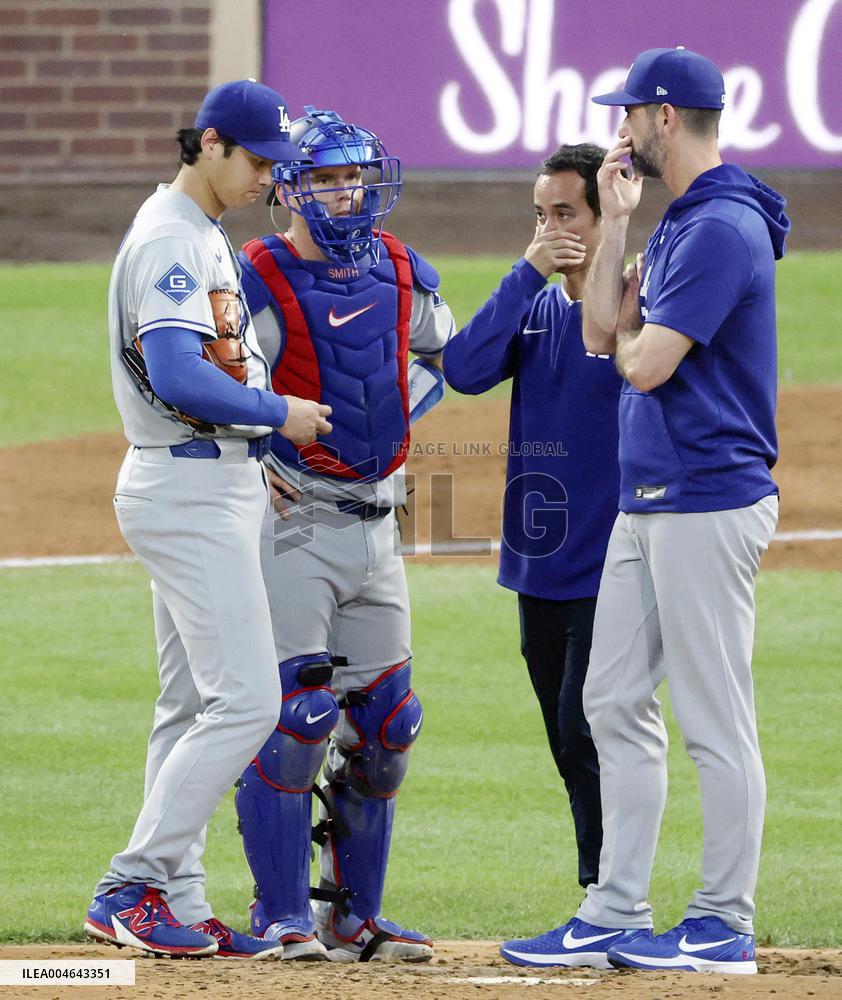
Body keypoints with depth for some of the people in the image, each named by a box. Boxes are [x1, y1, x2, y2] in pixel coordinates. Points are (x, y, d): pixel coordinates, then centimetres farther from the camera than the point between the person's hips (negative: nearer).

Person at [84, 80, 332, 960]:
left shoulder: (204, 238, 18)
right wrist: (278, 415, -16)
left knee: (194, 707, 11)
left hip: (215, 483, 11)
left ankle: (175, 905, 13)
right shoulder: (171, 241, -15)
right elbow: (177, 376, -26)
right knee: (244, 698, -14)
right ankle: (130, 888, -12)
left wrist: (262, 446, 11)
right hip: (189, 490, -11)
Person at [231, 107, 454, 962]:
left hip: (376, 527, 7)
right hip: (292, 528, -7)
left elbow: (448, 354, 26)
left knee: (383, 726, 8)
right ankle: (283, 917, -2)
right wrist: (271, 466, -17)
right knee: (293, 716, -10)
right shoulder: (260, 283, -12)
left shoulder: (398, 273, 8)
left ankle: (352, 913, 17)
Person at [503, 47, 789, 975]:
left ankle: (725, 926, 1)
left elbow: (645, 363, -21)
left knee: (715, 723, -4)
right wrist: (615, 221, 10)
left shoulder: (723, 228, -17)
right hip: (645, 504, 11)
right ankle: (615, 915, 15)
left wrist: (630, 326, 2)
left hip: (708, 504, -11)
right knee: (615, 702, 11)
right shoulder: (678, 225, 16)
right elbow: (600, 334, 15)